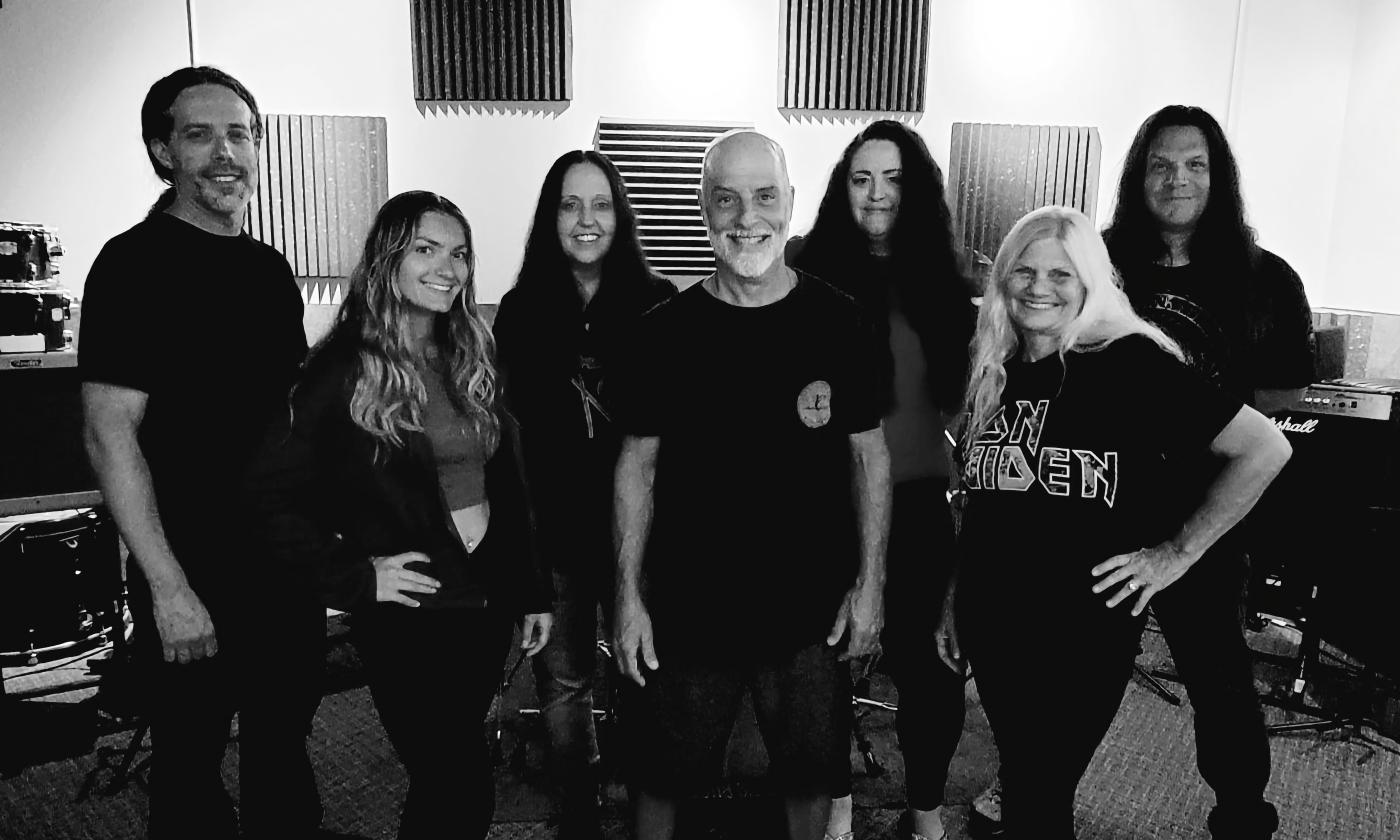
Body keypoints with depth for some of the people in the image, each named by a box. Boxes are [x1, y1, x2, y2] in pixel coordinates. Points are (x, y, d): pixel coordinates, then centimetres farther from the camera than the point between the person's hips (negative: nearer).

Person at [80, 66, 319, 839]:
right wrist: (169, 588, -20)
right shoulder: (135, 264, -11)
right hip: (195, 577, -6)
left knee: (284, 749, 20)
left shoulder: (270, 268, 9)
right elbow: (110, 433, -16)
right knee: (191, 763, 11)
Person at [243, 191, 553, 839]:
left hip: (488, 602, 6)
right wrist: (355, 578, -13)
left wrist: (532, 590, 9)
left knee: (446, 780, 18)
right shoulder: (343, 370, -11)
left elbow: (505, 486, 10)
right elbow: (272, 494, -12)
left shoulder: (470, 360, 7)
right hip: (408, 616, -5)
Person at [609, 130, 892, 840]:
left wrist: (870, 582, -2)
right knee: (662, 777, 17)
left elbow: (869, 456, 1)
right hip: (686, 612, 0)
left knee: (810, 774, 20)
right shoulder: (665, 330, -6)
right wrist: (629, 595, -3)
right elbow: (638, 464, -1)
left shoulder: (838, 323, -7)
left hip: (811, 609, 0)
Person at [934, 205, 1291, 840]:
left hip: (1084, 628, -5)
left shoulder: (1129, 361, -10)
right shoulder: (996, 372, 7)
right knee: (1019, 780, 16)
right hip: (989, 621, 5)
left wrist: (1177, 551, -9)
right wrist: (953, 601, 17)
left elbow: (1264, 449, -9)